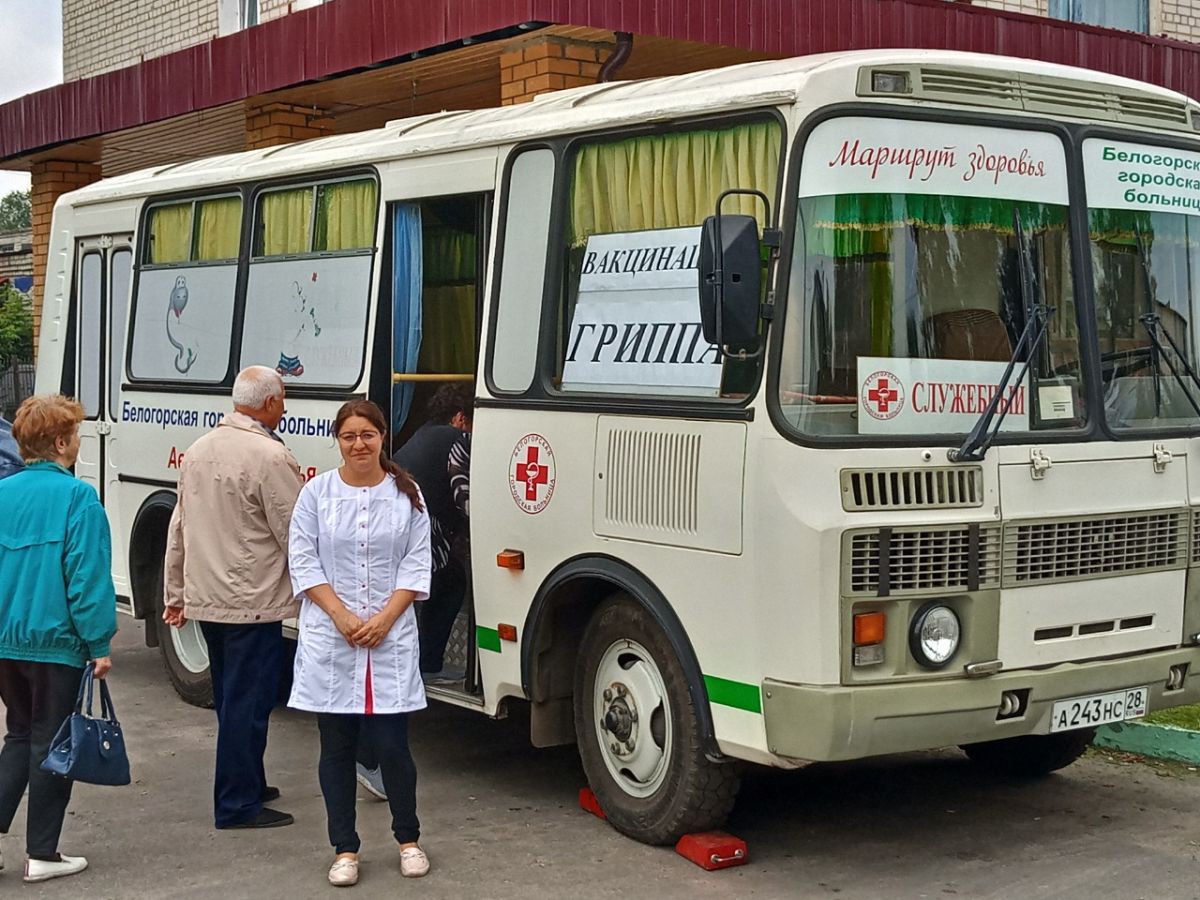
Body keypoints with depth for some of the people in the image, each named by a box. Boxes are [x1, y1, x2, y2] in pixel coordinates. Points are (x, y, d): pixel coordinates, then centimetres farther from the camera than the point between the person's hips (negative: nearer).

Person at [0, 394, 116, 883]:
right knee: (49, 742, 6)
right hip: (54, 642, -6)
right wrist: (99, 645, -11)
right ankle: (42, 855, 13)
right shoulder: (76, 497, -13)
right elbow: (88, 575, -16)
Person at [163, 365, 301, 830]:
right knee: (248, 701, -1)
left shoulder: (198, 451, 9)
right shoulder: (270, 456, -17)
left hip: (204, 599, 8)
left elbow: (178, 530, 15)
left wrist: (175, 594, 22)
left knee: (231, 699, 19)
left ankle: (247, 784, 30)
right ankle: (237, 805, 4)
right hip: (252, 602, -8)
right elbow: (297, 535, -13)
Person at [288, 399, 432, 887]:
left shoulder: (407, 494, 3)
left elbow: (416, 563, 2)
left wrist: (384, 619, -9)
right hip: (329, 639, 1)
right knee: (337, 746, 6)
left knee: (391, 743, -1)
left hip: (391, 637, 0)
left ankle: (408, 840, 19)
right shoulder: (317, 492, 2)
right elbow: (303, 561, 0)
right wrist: (342, 616, -10)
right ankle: (344, 849, 17)